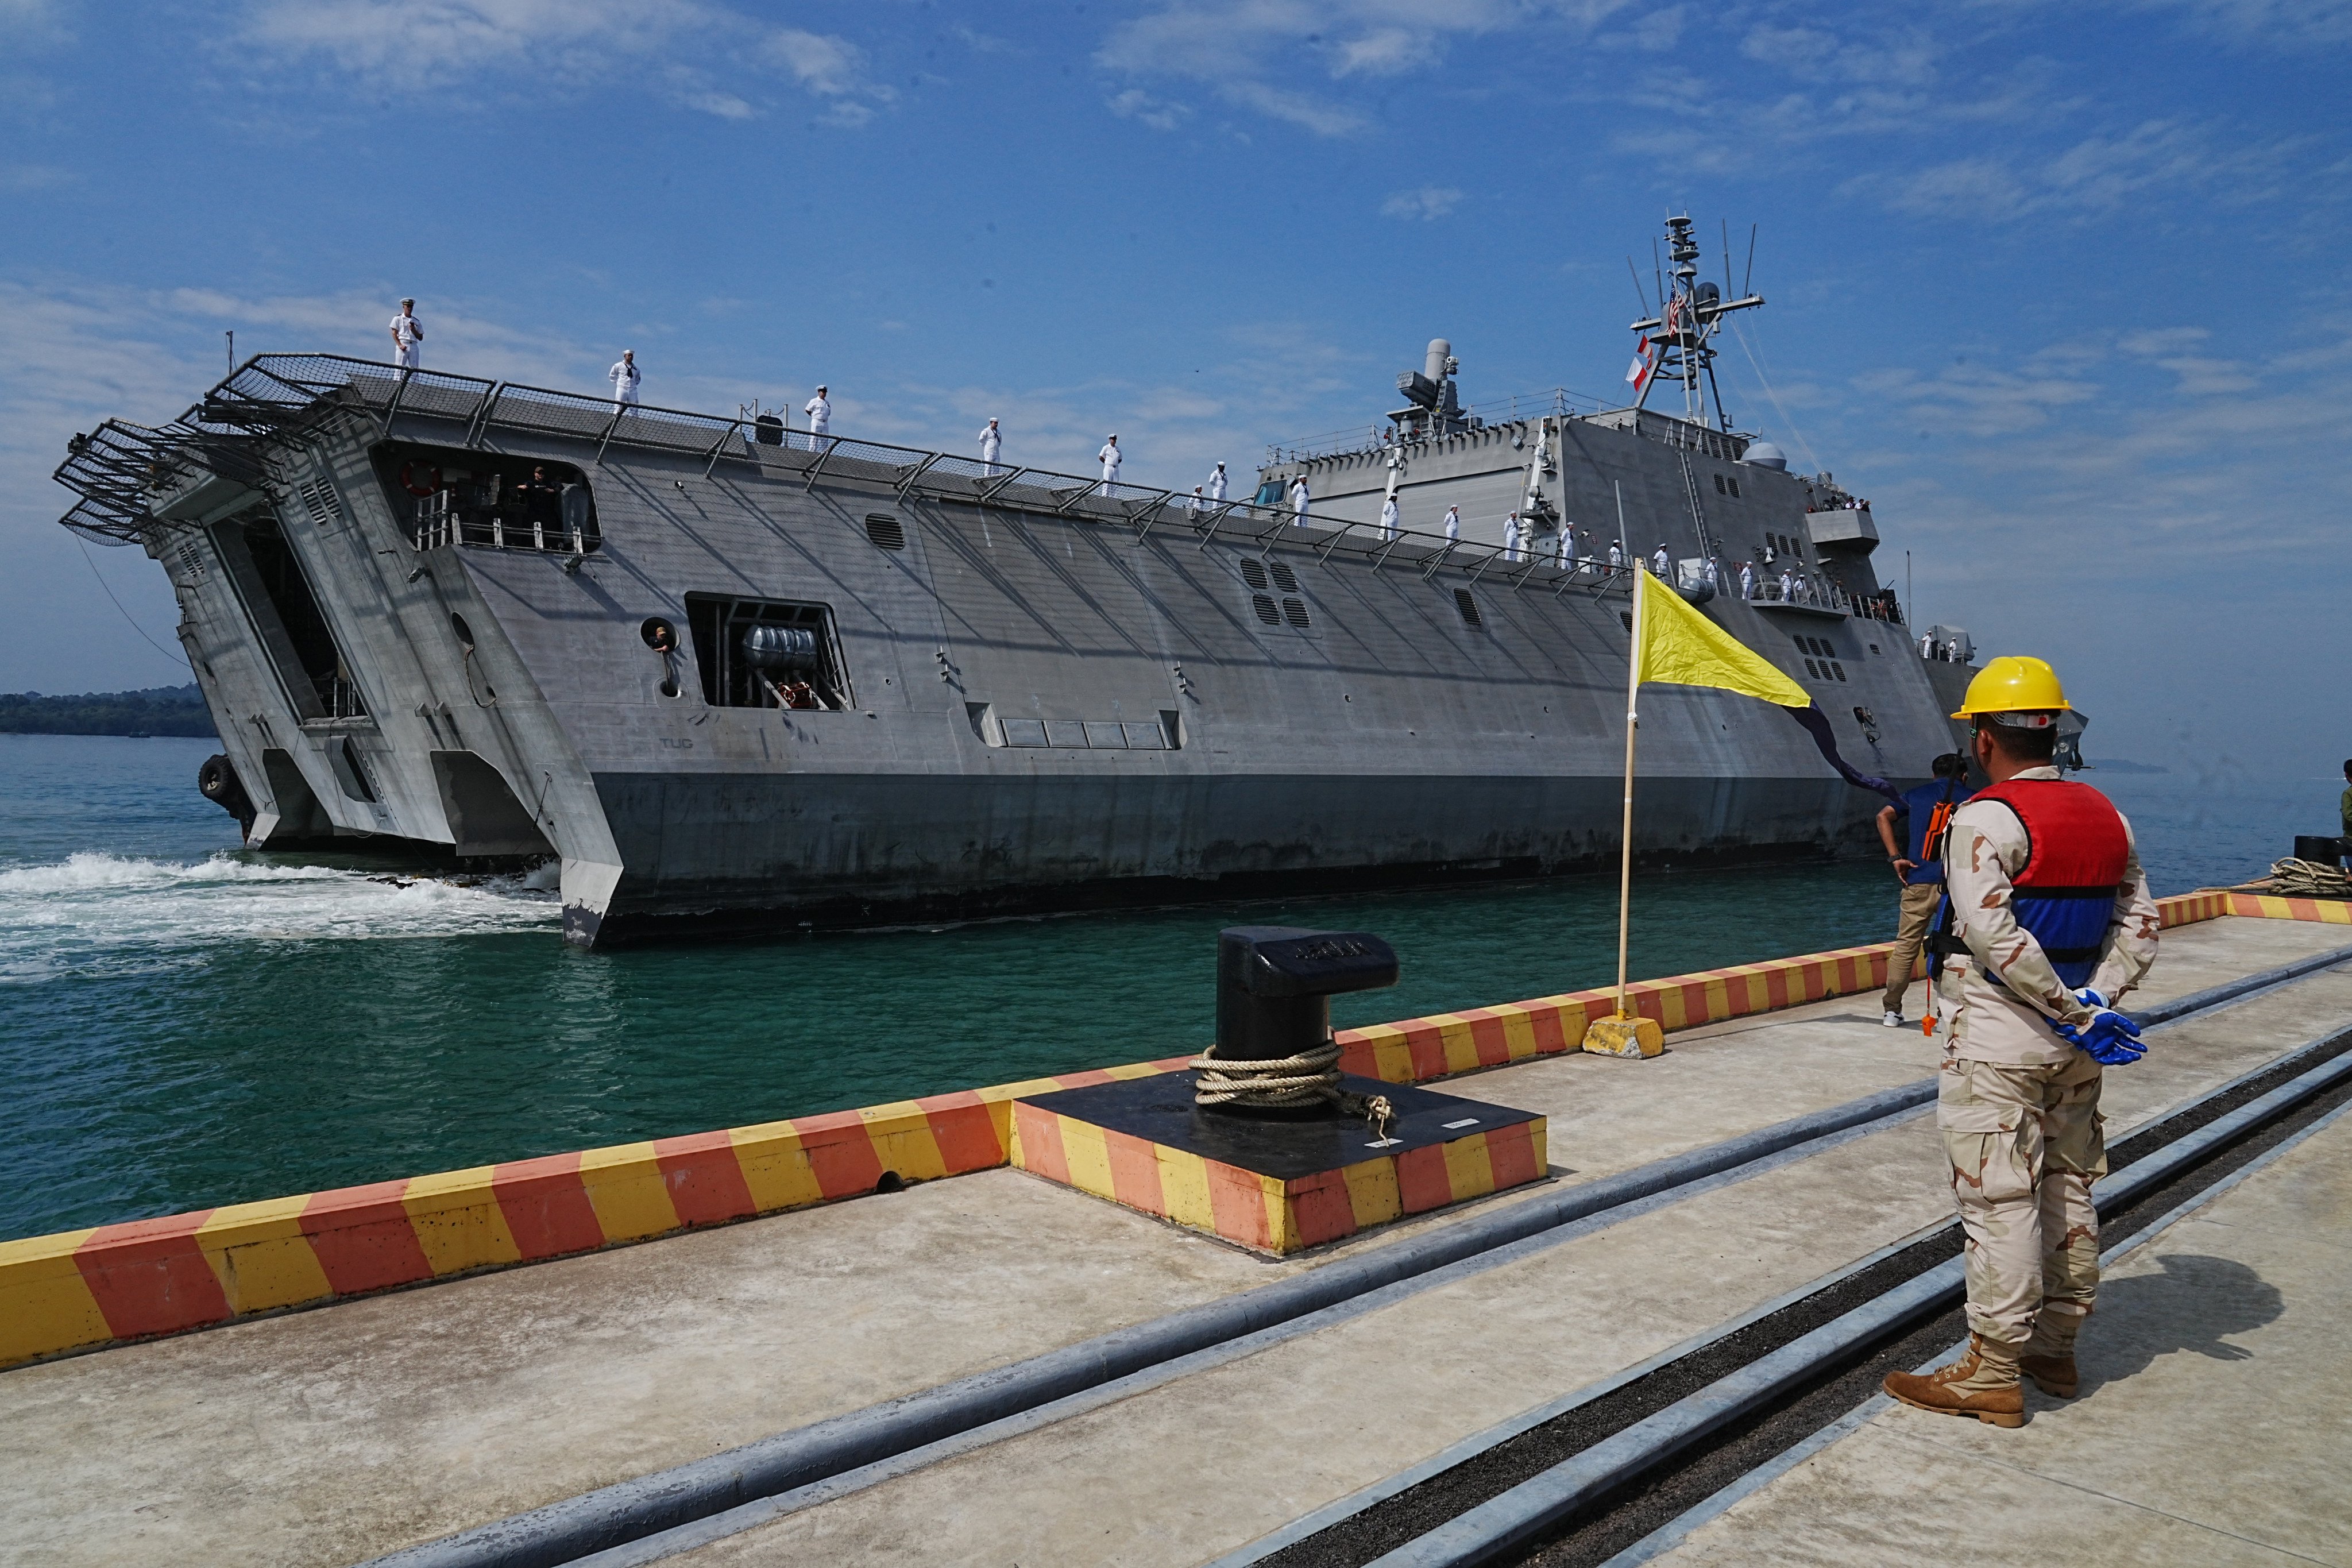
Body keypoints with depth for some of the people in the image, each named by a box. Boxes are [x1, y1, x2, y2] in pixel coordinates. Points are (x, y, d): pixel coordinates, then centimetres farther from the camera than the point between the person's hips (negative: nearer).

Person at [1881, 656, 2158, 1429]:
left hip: (1999, 1038, -8)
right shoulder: (2106, 816, 9)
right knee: (2067, 1188, 16)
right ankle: (2056, 1348, 29)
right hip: (2073, 1045, 8)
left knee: (1998, 1199, -2)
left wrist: (2075, 1012, -18)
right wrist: (2095, 1004, -3)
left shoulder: (1986, 818, -15)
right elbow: (2139, 923, 7)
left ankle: (1994, 1374, 5)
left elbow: (1990, 931, -25)